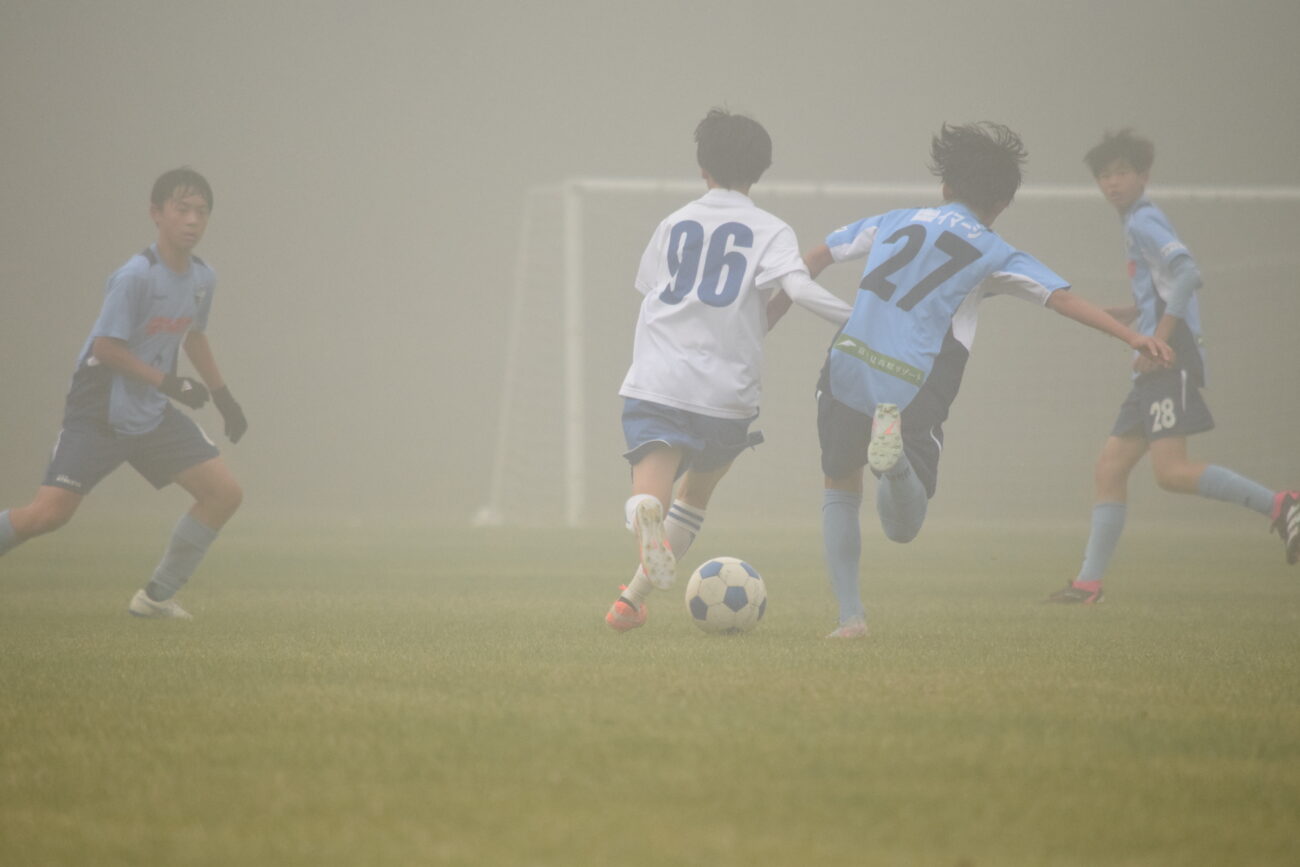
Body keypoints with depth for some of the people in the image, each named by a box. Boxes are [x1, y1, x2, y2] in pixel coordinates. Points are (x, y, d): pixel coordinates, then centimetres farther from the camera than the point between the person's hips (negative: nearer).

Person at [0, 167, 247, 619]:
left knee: (224, 492, -3)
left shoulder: (202, 278, 4)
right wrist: (168, 383, -20)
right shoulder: (135, 276, -20)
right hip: (99, 413, -7)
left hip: (153, 415, 7)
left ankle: (157, 597, 6)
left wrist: (223, 397, 25)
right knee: (48, 513, -18)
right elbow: (105, 347, -20)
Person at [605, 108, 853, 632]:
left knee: (650, 493, -15)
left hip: (654, 386, 1)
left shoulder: (673, 225, 16)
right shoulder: (770, 231, 4)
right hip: (727, 393, -1)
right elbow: (800, 288, -13)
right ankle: (633, 598, 16)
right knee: (697, 492, 24)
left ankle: (645, 514, -53)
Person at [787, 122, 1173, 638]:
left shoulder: (895, 223, 17)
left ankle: (850, 615, 10)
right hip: (915, 396, -3)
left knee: (841, 491, 23)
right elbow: (1063, 298, -2)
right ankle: (896, 456, -29)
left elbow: (815, 259, 23)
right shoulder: (994, 255, 7)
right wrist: (1132, 338, -4)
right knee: (903, 528, 5)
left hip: (847, 370, 3)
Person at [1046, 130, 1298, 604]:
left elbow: (1188, 274, -21)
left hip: (1171, 359, -10)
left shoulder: (1143, 222, -7)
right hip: (1157, 369, 10)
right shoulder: (1138, 222, 22)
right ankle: (1089, 583, 6)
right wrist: (1132, 312, 19)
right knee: (1110, 468, 6)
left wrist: (1158, 339, -22)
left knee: (1170, 469, -20)